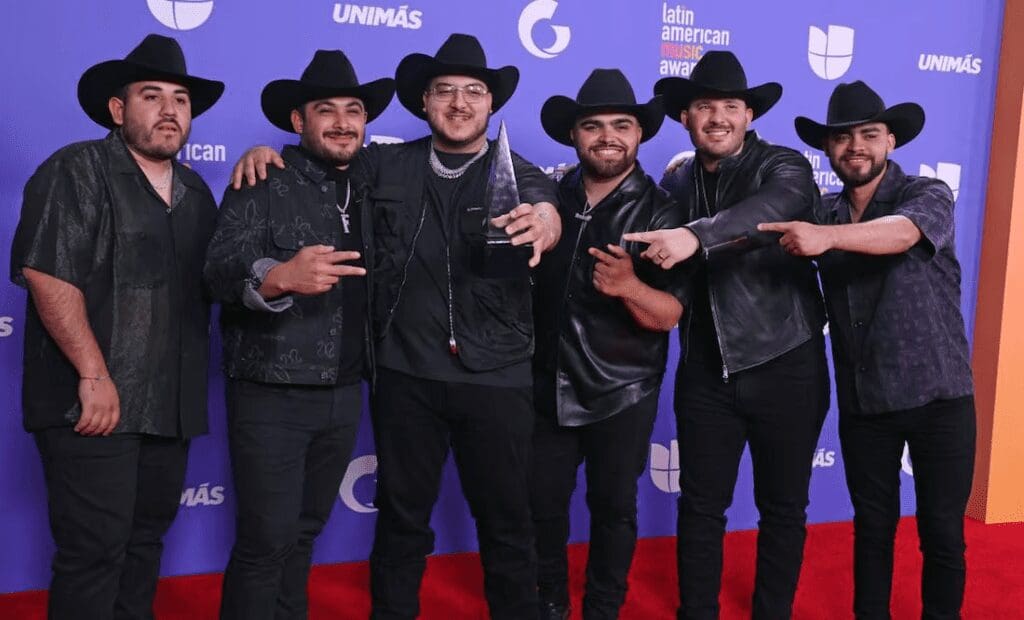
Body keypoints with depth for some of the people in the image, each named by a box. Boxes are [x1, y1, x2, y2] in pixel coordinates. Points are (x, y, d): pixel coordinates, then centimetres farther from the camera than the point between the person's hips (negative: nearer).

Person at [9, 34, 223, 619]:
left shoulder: (195, 190, 16)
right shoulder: (77, 170, -6)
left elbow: (210, 282, 20)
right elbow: (47, 276, -16)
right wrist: (94, 376, -19)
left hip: (170, 406, 7)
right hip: (94, 404, -7)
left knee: (146, 540, 16)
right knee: (94, 549, -2)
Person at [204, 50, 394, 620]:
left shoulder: (367, 191, 10)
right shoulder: (264, 185, -7)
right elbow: (222, 269, -21)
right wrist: (281, 276, -40)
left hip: (344, 396, 5)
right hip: (272, 395, -5)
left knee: (305, 531, 18)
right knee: (266, 540, 0)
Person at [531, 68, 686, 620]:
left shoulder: (658, 211, -10)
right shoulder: (553, 196, 2)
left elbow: (671, 314, -17)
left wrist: (629, 287, -34)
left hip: (622, 394, -3)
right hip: (548, 385, 3)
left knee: (613, 507, 10)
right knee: (543, 503, 11)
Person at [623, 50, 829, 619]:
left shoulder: (784, 167, -8)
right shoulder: (676, 182, 7)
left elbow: (775, 206, -31)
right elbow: (667, 267, 12)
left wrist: (696, 236, -45)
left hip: (785, 367, -3)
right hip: (706, 371, 3)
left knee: (782, 509, 11)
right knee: (700, 506, 10)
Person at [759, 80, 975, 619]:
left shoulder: (928, 196, -8)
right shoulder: (824, 212, 7)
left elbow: (901, 233, -30)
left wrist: (827, 236, -47)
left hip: (937, 395, -3)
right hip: (862, 400, 3)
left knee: (941, 532, 7)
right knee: (872, 526, 15)